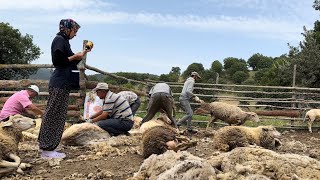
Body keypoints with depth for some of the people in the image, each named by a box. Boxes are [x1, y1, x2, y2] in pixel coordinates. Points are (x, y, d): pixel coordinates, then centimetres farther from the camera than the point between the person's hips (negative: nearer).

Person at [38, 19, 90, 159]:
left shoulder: (64, 41, 21)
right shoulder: (59, 40, -8)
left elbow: (70, 63, 23)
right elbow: (57, 61, -18)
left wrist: (81, 55, 16)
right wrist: (74, 57, -9)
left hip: (63, 84, 10)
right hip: (59, 84, -10)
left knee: (59, 116, 10)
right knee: (53, 115, -6)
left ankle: (47, 148, 16)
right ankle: (47, 149, -1)